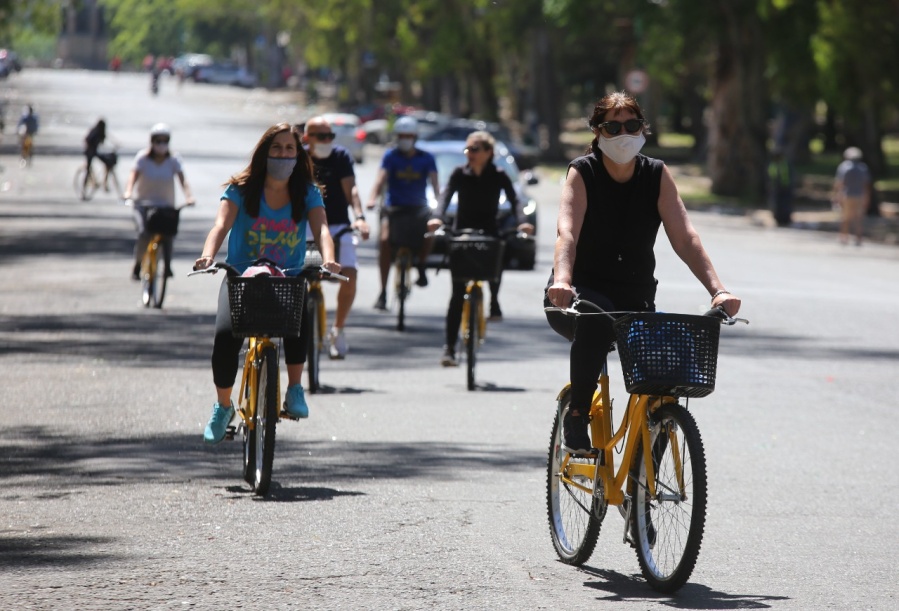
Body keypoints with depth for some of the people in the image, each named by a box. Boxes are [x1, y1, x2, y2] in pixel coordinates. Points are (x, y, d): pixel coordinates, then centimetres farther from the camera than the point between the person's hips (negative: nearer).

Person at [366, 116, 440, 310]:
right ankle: (383, 291, -15)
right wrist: (373, 198, -30)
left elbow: (434, 181, -8)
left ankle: (421, 266, -2)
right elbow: (381, 178, -12)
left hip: (418, 207, 0)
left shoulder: (426, 158, 3)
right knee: (385, 239, -23)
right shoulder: (391, 156, 2)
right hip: (394, 206, 0)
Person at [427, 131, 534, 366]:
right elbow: (446, 196, -14)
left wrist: (522, 221, -31)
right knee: (457, 294, -6)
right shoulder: (459, 174, 0)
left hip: (488, 233, 0)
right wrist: (438, 217, -34)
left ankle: (494, 303, -4)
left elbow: (514, 200, -11)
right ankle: (449, 347, -3)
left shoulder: (499, 177, -1)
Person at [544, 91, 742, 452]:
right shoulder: (583, 173, -8)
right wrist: (562, 280, -46)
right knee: (595, 320, -38)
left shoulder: (657, 176, 0)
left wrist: (717, 289, -27)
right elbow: (567, 232, -25)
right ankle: (577, 415, -20)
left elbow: (684, 238, -11)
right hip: (583, 292, -3)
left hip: (636, 299, 3)